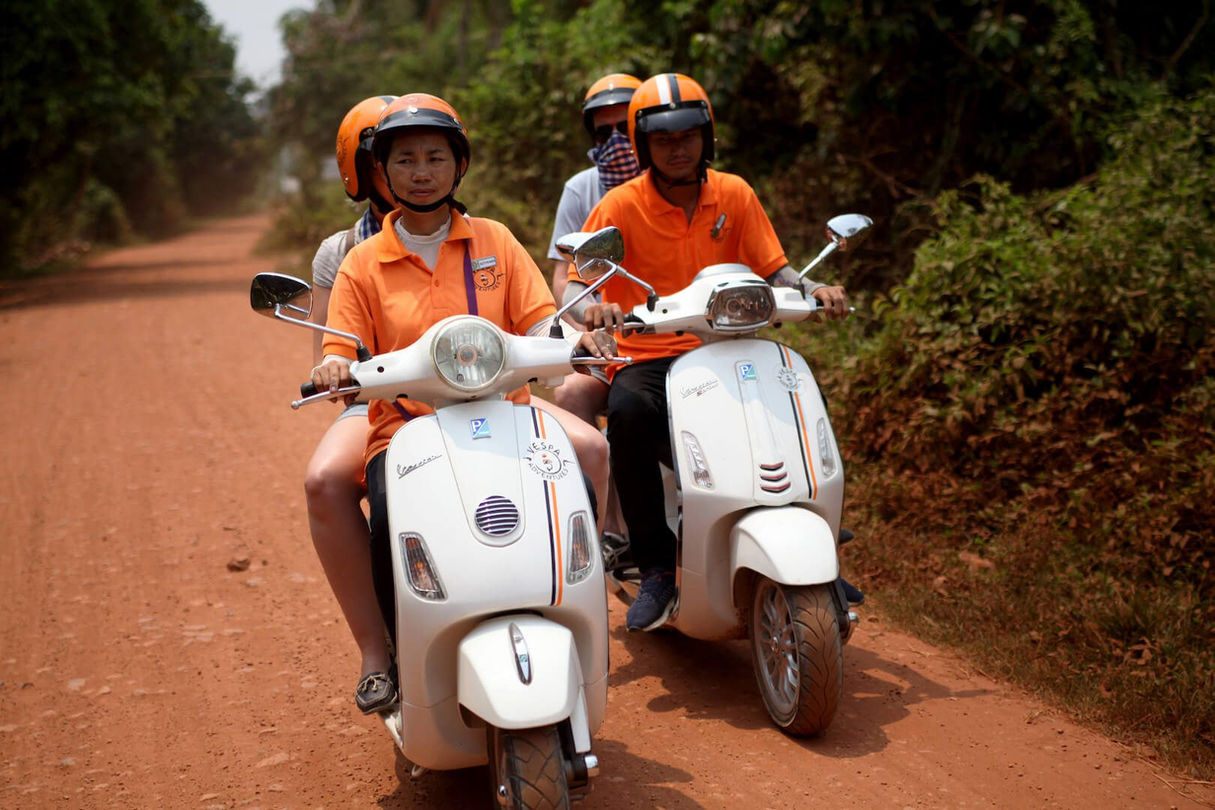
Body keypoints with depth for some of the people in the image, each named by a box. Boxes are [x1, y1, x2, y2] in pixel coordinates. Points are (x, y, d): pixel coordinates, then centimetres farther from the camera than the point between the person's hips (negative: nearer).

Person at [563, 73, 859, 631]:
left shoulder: (734, 194, 8)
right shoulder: (620, 206, -3)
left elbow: (772, 269, 9)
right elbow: (573, 286, -7)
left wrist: (814, 290, -13)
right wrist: (593, 310, -31)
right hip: (645, 359, -3)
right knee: (628, 413, -37)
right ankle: (656, 568, -23)